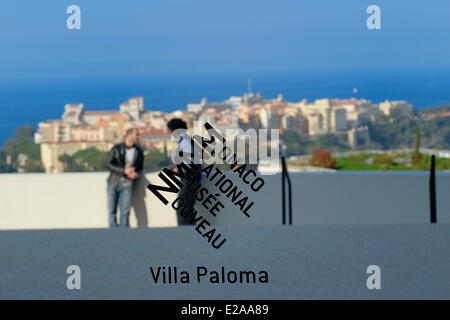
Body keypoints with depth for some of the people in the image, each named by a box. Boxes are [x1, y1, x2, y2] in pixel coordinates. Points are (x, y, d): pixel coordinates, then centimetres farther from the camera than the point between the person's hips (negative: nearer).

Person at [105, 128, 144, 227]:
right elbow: (108, 164, -10)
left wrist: (137, 174, -8)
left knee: (125, 212, -10)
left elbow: (140, 169, 16)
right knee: (112, 211, 1)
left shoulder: (139, 152, 8)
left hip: (127, 185, 1)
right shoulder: (116, 149, -1)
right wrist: (124, 171, -18)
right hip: (113, 184, -1)